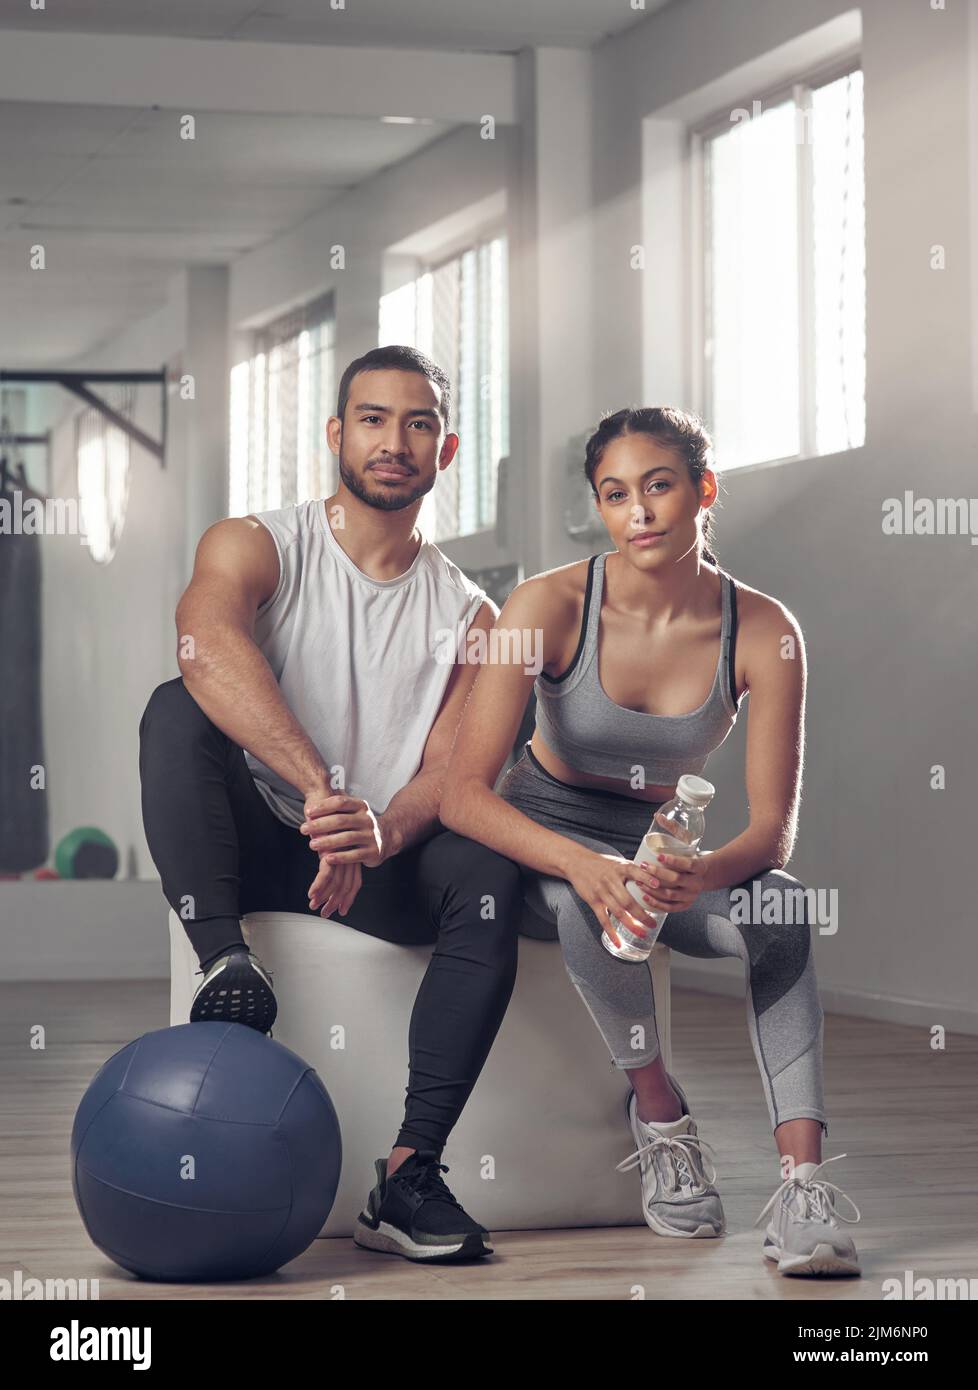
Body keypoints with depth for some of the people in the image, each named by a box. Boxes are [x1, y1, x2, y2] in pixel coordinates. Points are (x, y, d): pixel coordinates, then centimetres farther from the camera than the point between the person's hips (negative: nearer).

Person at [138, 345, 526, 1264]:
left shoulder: (466, 613, 8)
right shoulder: (254, 546, -1)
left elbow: (449, 772, -5)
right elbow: (206, 644, -25)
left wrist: (378, 836, -31)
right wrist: (322, 790, -40)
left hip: (380, 869, 2)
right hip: (253, 845, -2)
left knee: (487, 872, -30)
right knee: (176, 709, -28)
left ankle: (409, 1173, -32)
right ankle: (226, 964, -41)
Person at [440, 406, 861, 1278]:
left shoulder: (762, 631, -15)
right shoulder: (550, 607, -20)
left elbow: (775, 830, -16)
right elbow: (464, 791, -25)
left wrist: (702, 874, -41)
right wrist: (584, 865, -43)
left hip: (669, 842, 2)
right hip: (546, 836, -2)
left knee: (780, 909, -31)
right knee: (595, 903, -38)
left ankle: (803, 1181, -38)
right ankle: (659, 1109, -15)